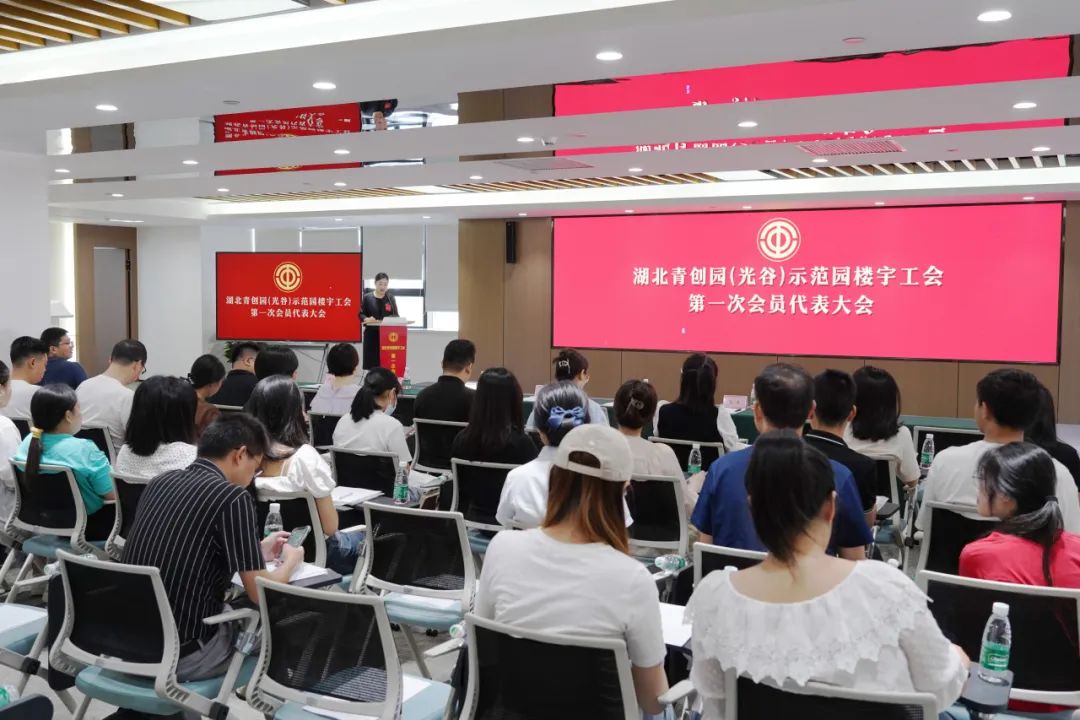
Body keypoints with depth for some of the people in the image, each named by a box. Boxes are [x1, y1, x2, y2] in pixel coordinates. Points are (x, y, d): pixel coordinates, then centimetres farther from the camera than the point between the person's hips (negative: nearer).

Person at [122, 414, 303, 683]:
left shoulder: (160, 482, 5)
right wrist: (291, 560, 8)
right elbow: (261, 594, -12)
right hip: (183, 655, -7)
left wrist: (257, 552, 27)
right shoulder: (233, 497, -16)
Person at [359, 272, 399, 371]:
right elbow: (361, 314, 2)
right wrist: (366, 319, -20)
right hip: (372, 334, -1)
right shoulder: (367, 297, 3)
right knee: (372, 363, -3)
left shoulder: (390, 297, 9)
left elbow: (396, 315, 10)